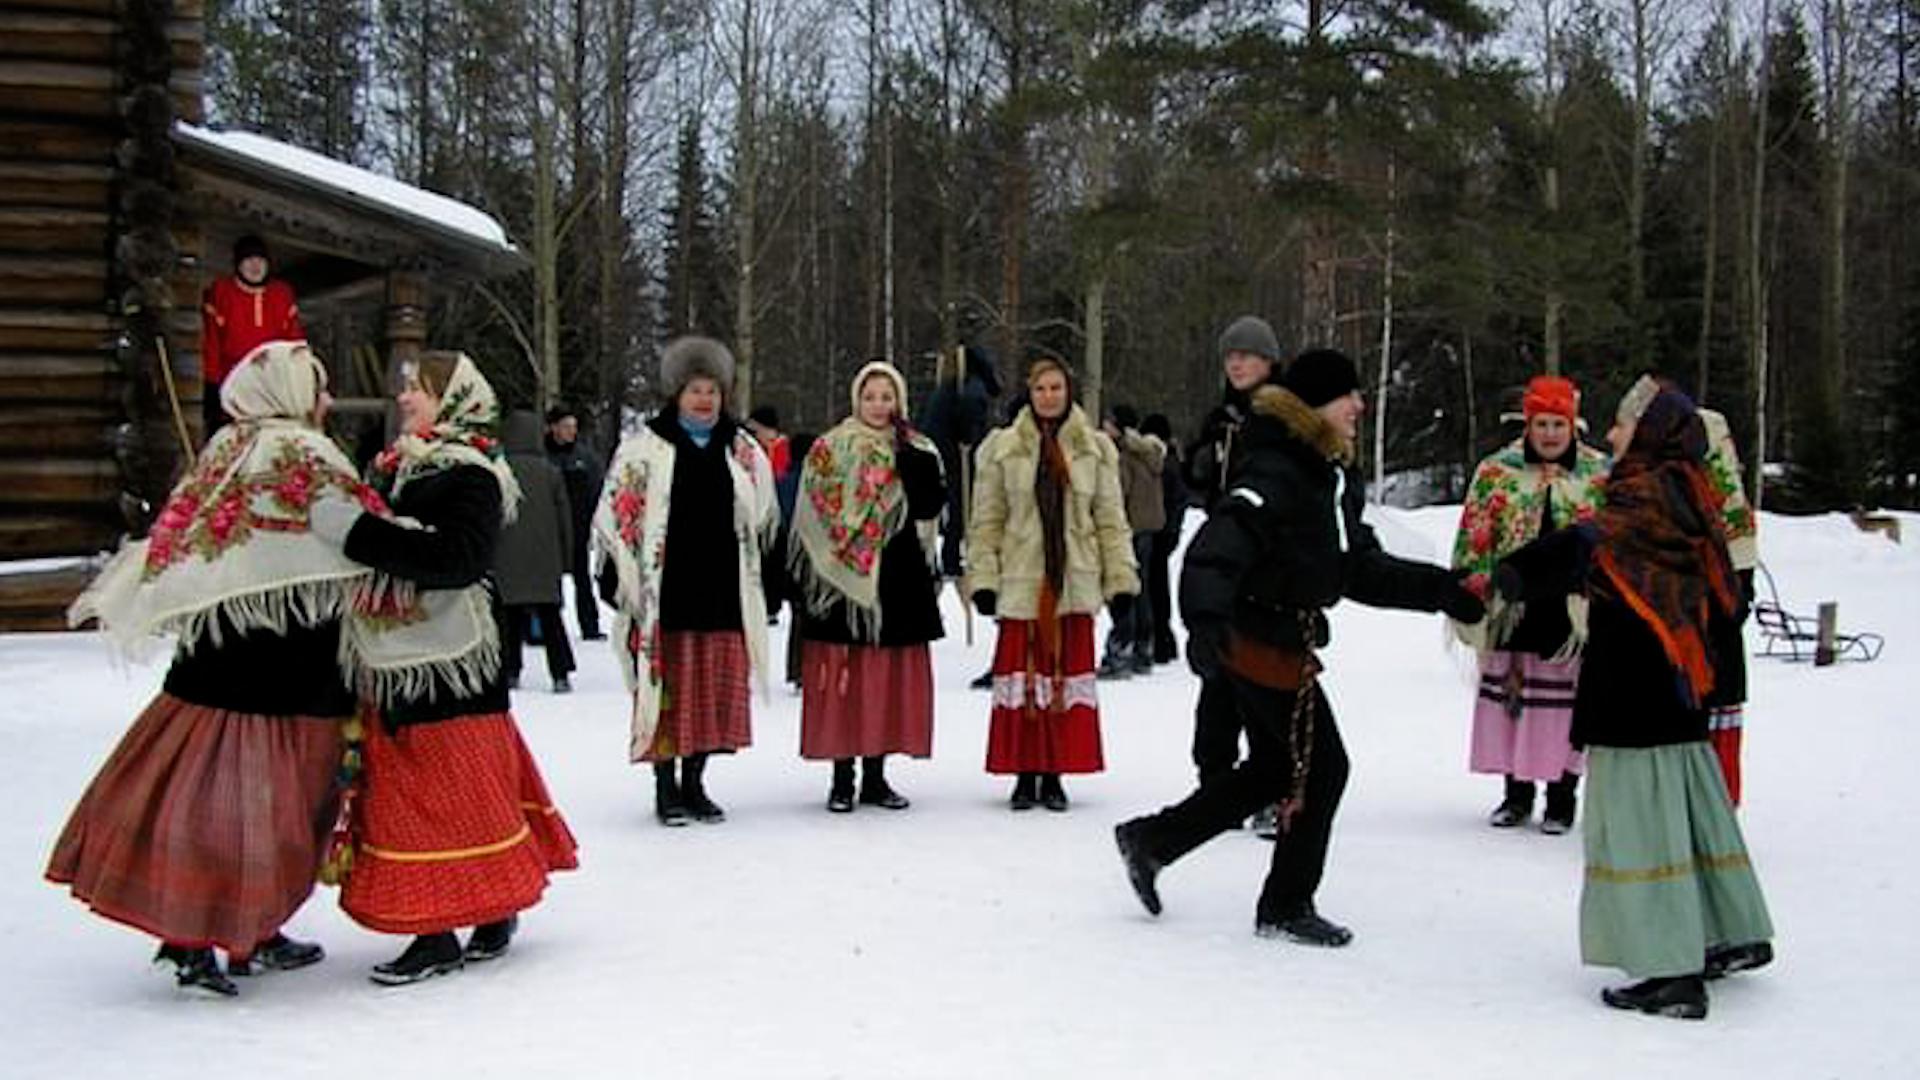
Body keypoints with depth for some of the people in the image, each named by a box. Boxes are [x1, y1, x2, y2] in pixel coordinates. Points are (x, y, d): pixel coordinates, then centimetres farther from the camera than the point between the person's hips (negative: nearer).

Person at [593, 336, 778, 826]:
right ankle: (665, 787, 10)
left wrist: (752, 580, 16)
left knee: (716, 690, 6)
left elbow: (763, 519, 21)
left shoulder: (743, 450, 13)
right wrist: (626, 577, -4)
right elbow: (615, 514, 1)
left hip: (723, 591, 4)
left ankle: (695, 783, 18)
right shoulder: (645, 447, 1)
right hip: (664, 591, -3)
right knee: (666, 686, -1)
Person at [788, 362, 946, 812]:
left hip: (899, 582, 3)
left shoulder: (917, 451, 10)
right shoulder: (830, 449, 3)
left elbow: (929, 509, -5)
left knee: (892, 676, 5)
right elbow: (812, 517, 0)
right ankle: (842, 779, 7)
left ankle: (875, 776, 16)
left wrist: (911, 461, -14)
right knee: (842, 676, -3)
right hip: (841, 580, -3)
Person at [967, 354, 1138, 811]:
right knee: (1021, 676, 1)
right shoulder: (1002, 448, 3)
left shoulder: (1096, 449, 6)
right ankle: (1025, 774, 11)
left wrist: (1121, 578, 2)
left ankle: (1054, 776, 14)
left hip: (1074, 583, 1)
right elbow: (986, 520, 3)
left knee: (1070, 677, 4)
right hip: (1021, 583, -1)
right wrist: (983, 578, -5)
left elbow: (1110, 520, 8)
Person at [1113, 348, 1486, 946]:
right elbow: (1217, 549, -32)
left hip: (1275, 643, 10)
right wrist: (1205, 618, -47)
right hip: (1266, 643, -10)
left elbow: (1361, 570, 19)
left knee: (1273, 768, 19)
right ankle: (1286, 906, 17)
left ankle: (1149, 840, 27)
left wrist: (1440, 589, 17)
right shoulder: (1274, 473, -19)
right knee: (1321, 766, 1)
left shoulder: (1335, 480, 12)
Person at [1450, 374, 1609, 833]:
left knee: (1566, 702, 4)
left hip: (1575, 612, -1)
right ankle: (1517, 791, 22)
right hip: (1512, 610, 1)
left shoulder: (1601, 476, 3)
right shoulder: (1497, 471, 3)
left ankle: (1562, 795, 18)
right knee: (1509, 696, 7)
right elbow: (1473, 541, 4)